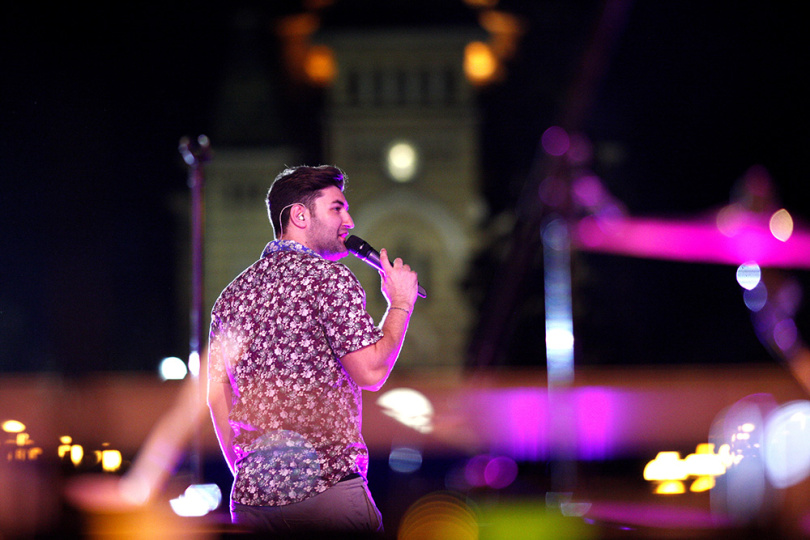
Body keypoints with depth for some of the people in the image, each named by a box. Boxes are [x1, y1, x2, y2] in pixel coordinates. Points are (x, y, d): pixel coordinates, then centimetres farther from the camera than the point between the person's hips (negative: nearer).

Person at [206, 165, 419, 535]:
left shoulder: (233, 294, 14)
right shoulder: (330, 278, -6)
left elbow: (217, 395, 14)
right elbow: (370, 373, -10)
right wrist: (401, 304, 3)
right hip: (325, 486, -6)